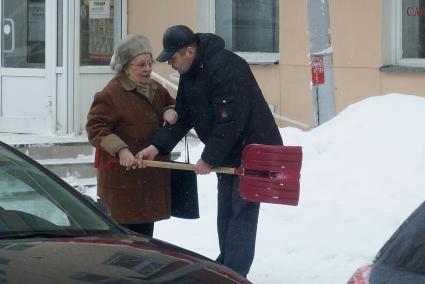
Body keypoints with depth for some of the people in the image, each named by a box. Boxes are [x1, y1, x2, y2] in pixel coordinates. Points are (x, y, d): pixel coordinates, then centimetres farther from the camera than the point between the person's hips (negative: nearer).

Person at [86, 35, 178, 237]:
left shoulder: (155, 89, 13)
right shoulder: (111, 93, -13)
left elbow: (171, 103, 29)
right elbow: (95, 128, -17)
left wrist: (170, 111, 2)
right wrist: (120, 149, -30)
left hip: (150, 174, 8)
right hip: (121, 177, -8)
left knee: (144, 232, 15)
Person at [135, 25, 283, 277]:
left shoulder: (226, 67, -25)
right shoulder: (189, 75, 6)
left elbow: (229, 121, -28)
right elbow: (182, 117, 6)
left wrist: (209, 158, -20)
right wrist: (157, 147, -7)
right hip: (228, 155, 10)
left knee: (241, 213, -9)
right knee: (225, 215, 15)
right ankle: (225, 267, 25)